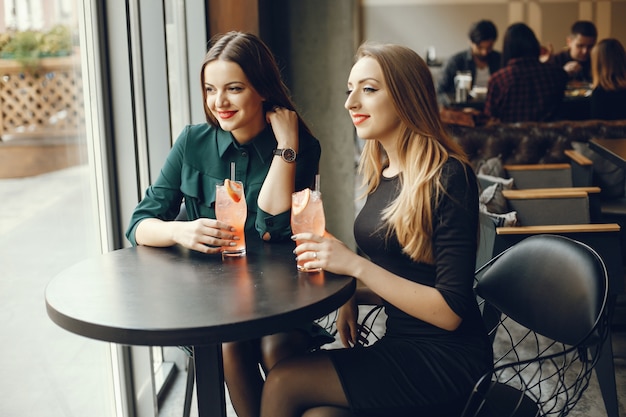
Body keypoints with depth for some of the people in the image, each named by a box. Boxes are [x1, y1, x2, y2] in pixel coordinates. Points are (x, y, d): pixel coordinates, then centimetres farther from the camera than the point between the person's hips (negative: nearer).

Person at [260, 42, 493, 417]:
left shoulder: (448, 176, -15)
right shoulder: (381, 173, 8)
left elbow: (450, 311, -18)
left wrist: (355, 265, -21)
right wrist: (351, 295, 0)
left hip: (448, 359, -6)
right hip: (402, 345, 6)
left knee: (283, 383, -15)